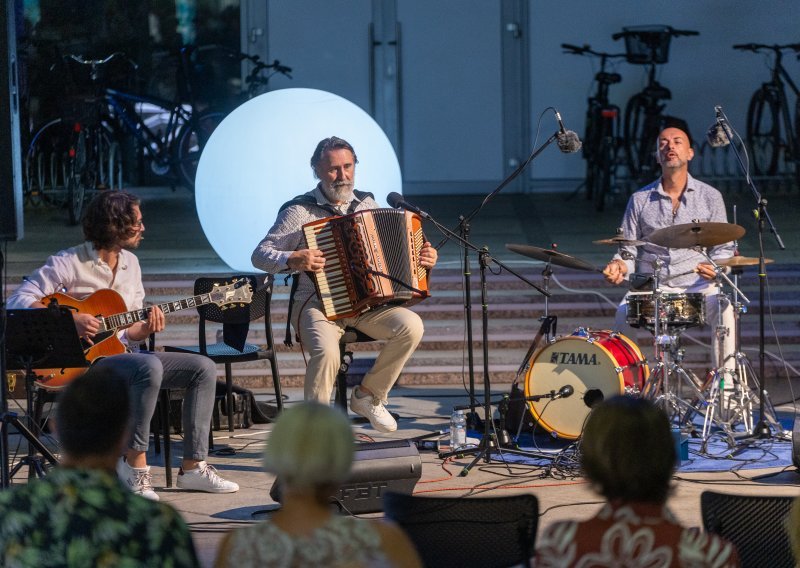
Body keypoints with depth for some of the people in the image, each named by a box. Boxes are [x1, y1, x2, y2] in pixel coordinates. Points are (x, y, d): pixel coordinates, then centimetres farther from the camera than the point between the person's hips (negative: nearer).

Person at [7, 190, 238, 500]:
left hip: (122, 355, 8)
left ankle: (192, 467, -6)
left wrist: (145, 329, -9)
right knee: (150, 367, -36)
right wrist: (70, 317, -24)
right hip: (83, 362, -8)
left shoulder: (130, 263, 13)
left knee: (204, 368, -5)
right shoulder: (69, 263, -9)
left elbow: (130, 330, 15)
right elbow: (18, 300, -15)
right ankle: (135, 463, -24)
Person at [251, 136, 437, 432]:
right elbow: (260, 255, -6)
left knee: (411, 326, -22)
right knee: (326, 351, -35)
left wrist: (423, 257, 2)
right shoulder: (299, 211, -3)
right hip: (318, 304, -5)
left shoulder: (367, 204, 12)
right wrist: (292, 260, -26)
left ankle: (368, 396, -2)